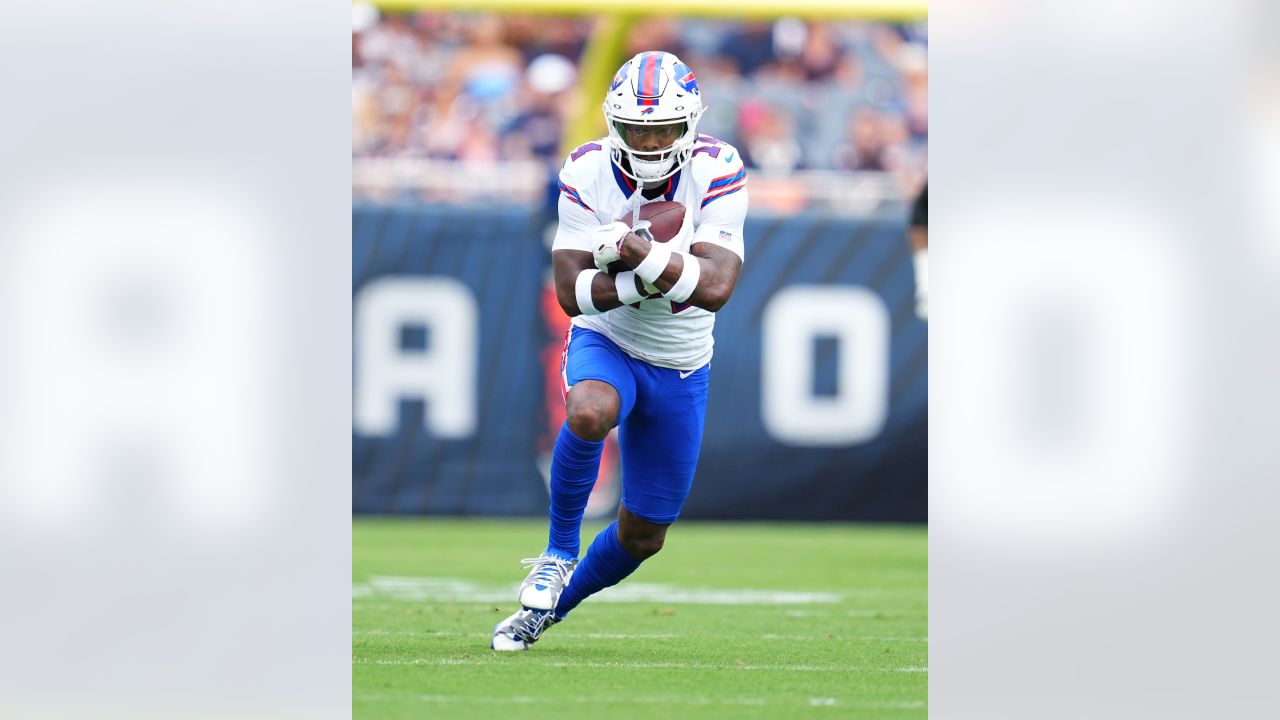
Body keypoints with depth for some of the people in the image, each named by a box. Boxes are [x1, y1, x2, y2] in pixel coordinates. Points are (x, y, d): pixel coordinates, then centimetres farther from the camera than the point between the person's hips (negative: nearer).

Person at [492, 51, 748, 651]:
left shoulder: (717, 173, -18)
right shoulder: (588, 174, -16)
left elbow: (716, 287, -29)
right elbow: (572, 293, -21)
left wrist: (640, 254, -41)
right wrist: (665, 273, -31)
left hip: (680, 369, 2)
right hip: (605, 342, -2)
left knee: (643, 535, 8)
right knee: (589, 414, -39)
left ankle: (555, 602, 36)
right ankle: (559, 553, -17)